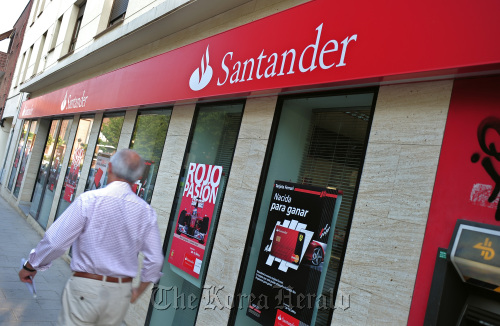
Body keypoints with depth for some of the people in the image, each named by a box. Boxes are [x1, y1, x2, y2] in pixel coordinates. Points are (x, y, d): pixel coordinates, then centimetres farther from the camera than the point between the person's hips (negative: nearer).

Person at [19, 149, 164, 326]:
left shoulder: (89, 200, -14)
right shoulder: (146, 211, -4)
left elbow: (55, 242, -13)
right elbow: (154, 260, -2)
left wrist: (29, 267, 6)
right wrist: (140, 290, 15)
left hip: (85, 288, -3)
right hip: (121, 293, 4)